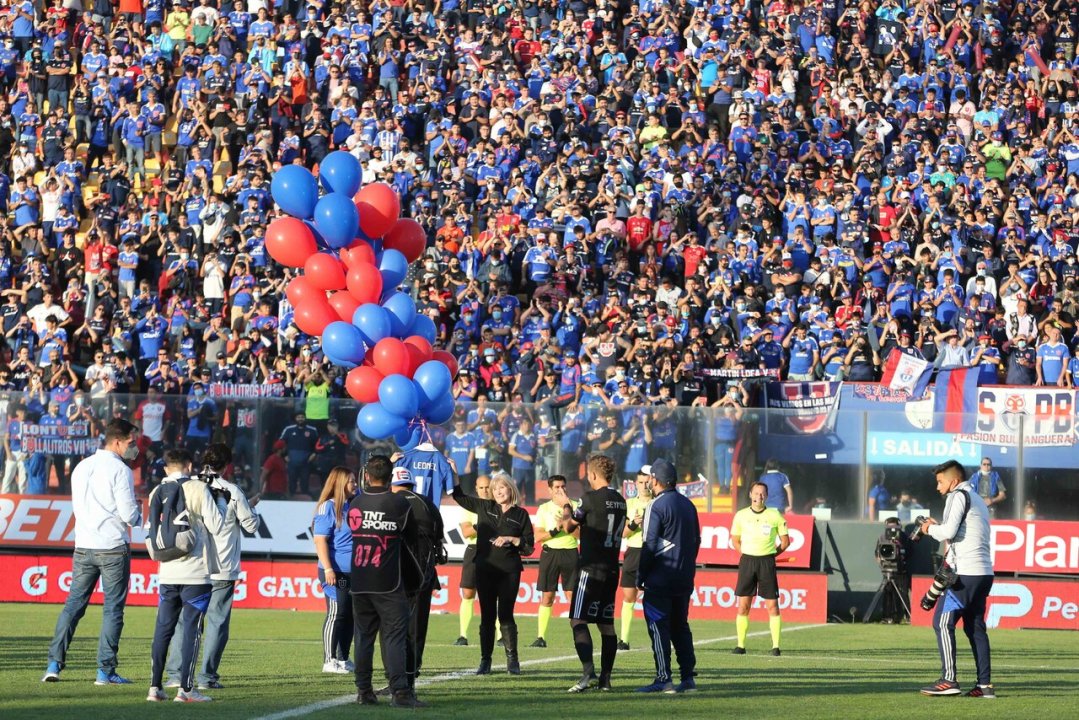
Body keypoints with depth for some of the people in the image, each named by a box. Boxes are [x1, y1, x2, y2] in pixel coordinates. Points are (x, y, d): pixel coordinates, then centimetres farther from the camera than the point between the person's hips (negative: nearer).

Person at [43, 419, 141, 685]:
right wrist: (137, 515, 9)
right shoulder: (120, 470, -10)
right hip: (114, 548, -6)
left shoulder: (81, 468, 12)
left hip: (83, 548, 6)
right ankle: (106, 670, -2)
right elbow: (129, 514, -15)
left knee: (73, 604, 8)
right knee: (113, 608, 0)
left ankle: (54, 663, 0)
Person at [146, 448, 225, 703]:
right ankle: (186, 688, -5)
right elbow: (216, 526, -5)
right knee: (192, 629, -2)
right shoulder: (198, 489, -7)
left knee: (163, 629, 9)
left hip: (167, 572, 4)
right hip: (195, 572, -4)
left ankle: (155, 686, 8)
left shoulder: (157, 493, 6)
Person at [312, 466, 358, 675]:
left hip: (355, 572, 7)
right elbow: (320, 540, -14)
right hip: (336, 573, -7)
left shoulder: (354, 504, 12)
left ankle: (343, 659, 17)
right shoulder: (328, 507, -9)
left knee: (350, 616, 9)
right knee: (336, 614, -6)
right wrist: (328, 569, -21)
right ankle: (329, 660, -2)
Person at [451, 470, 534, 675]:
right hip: (485, 569, 2)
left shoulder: (521, 515, 4)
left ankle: (512, 660, 5)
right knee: (487, 616, 3)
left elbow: (528, 547, 3)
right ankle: (485, 660, 7)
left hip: (509, 572, -2)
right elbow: (459, 497, 16)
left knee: (505, 615, -3)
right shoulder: (484, 507, 9)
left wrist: (511, 540, -13)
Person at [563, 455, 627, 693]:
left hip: (591, 568, -7)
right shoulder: (620, 501, 11)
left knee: (578, 620, -8)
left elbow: (568, 527, -1)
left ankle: (588, 671, -23)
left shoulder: (591, 498, -11)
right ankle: (605, 678, 10)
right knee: (606, 624, 10)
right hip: (612, 569, 8)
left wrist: (566, 508, 21)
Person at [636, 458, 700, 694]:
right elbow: (696, 540, 16)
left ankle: (664, 679, -7)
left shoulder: (657, 507, -12)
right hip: (684, 578, 7)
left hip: (660, 579, -7)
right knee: (680, 627, 13)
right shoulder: (688, 505, 11)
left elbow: (649, 545, -14)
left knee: (659, 628, -4)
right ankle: (688, 677, 10)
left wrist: (640, 577, -7)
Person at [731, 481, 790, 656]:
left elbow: (785, 541, 8)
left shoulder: (775, 515, 0)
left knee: (772, 605, -3)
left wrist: (771, 554, 2)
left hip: (767, 562, -1)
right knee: (743, 605, 0)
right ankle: (741, 645, 6)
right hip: (747, 561, 1)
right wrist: (747, 554, 5)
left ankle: (775, 646, 0)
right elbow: (735, 540, 15)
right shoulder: (741, 515, 4)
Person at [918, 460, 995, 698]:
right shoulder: (977, 499, 24)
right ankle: (985, 685, 4)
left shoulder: (959, 495, -5)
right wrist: (938, 527, 15)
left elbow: (949, 531, -14)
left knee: (942, 622, -7)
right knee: (975, 627, 10)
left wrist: (930, 528, 3)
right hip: (984, 572, 9)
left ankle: (949, 679, -15)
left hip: (966, 572, -9)